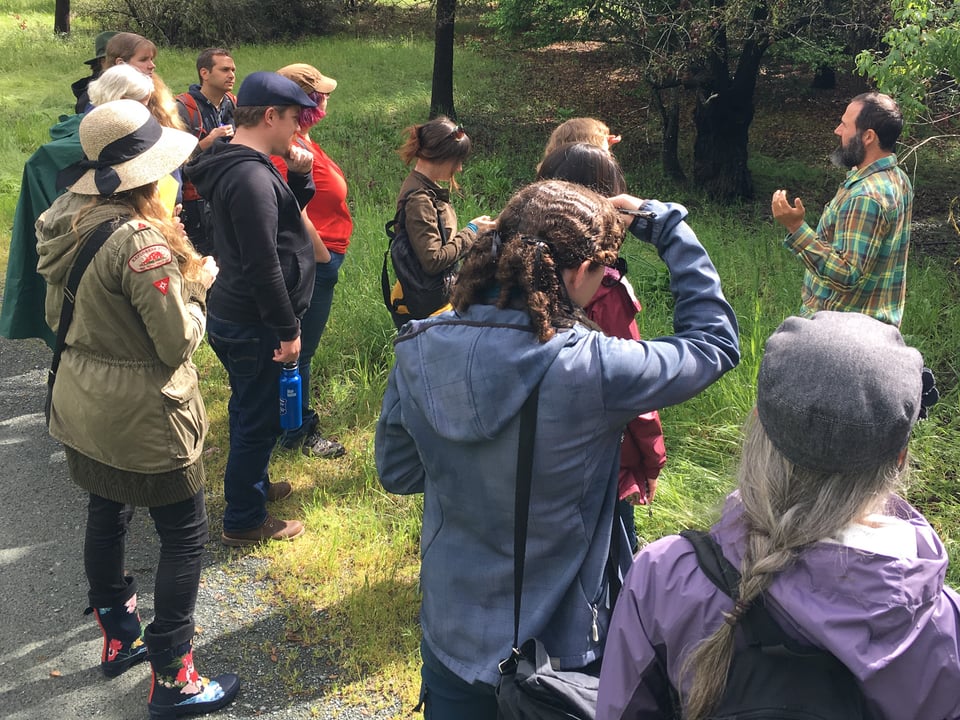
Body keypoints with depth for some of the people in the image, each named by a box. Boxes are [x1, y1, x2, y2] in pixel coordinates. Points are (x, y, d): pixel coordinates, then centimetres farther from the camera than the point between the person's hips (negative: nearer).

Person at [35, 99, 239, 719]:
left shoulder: (66, 220, 1)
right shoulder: (140, 241, -27)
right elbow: (179, 341, -22)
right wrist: (196, 282, -5)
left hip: (82, 407, 9)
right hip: (143, 418, -9)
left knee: (107, 516, 23)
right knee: (185, 535, 5)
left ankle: (119, 638, 43)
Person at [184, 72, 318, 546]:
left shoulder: (236, 166, 8)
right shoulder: (252, 177, -25)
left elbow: (281, 215, 18)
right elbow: (263, 266, -27)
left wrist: (299, 176, 1)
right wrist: (288, 329, -20)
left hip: (233, 315, 10)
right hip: (253, 325, -10)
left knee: (250, 411, 25)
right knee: (258, 421, 4)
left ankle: (253, 484, 44)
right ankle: (244, 521, 18)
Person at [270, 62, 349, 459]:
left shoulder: (296, 142, 8)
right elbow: (298, 218, -27)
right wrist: (325, 259, -16)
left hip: (314, 258, 11)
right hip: (313, 262, -11)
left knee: (298, 346, 22)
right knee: (301, 348, 3)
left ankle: (296, 416, 38)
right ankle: (299, 432, 17)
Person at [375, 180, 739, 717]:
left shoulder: (420, 350, -15)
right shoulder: (592, 368, -28)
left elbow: (398, 474, 0)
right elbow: (716, 343, -10)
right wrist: (667, 225, -5)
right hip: (559, 647, -3)